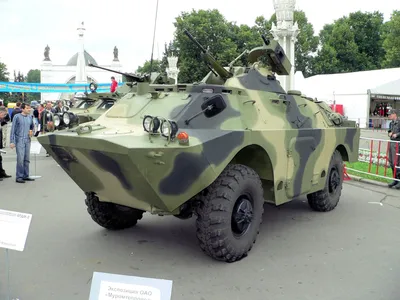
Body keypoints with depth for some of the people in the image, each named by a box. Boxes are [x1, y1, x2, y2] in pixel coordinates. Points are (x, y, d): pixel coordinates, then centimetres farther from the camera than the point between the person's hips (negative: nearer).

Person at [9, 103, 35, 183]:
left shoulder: (30, 117, 10)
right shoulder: (17, 117, -5)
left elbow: (32, 126, 24)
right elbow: (13, 129, -5)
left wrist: (32, 132, 2)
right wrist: (12, 141, -10)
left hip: (27, 140, 5)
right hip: (19, 140, -5)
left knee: (26, 159, 9)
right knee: (20, 159, -10)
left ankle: (26, 176, 17)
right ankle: (19, 177, -3)